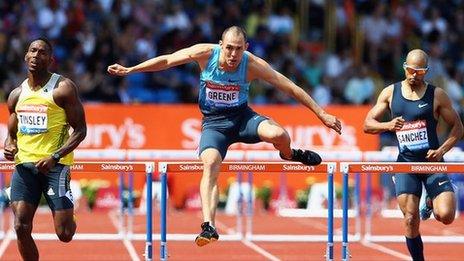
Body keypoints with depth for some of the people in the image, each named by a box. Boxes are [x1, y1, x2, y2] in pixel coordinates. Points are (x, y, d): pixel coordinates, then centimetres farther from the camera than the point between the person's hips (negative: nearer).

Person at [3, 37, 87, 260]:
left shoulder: (63, 88, -3)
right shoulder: (17, 95, 13)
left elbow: (80, 130, -4)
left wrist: (55, 157, -17)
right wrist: (9, 147, 0)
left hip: (55, 165, -4)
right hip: (24, 164, 4)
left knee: (64, 233, -7)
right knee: (21, 228, -9)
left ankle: (68, 218, 30)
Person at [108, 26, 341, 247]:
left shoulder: (252, 64, -17)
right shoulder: (205, 54, -16)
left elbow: (290, 87, -12)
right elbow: (166, 60, -3)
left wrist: (321, 113, -11)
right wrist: (129, 70, 0)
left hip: (242, 117, 0)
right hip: (213, 123, 0)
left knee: (278, 135, -29)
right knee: (210, 164, -28)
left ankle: (290, 155, 10)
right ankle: (208, 226, -33)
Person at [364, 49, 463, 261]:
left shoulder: (437, 95, -1)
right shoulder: (390, 93, 5)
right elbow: (368, 124, 6)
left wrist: (441, 151, -11)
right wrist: (388, 126, -15)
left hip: (432, 162, -1)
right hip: (405, 163, 1)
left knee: (446, 216, -16)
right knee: (410, 220, -6)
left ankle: (432, 203, 20)